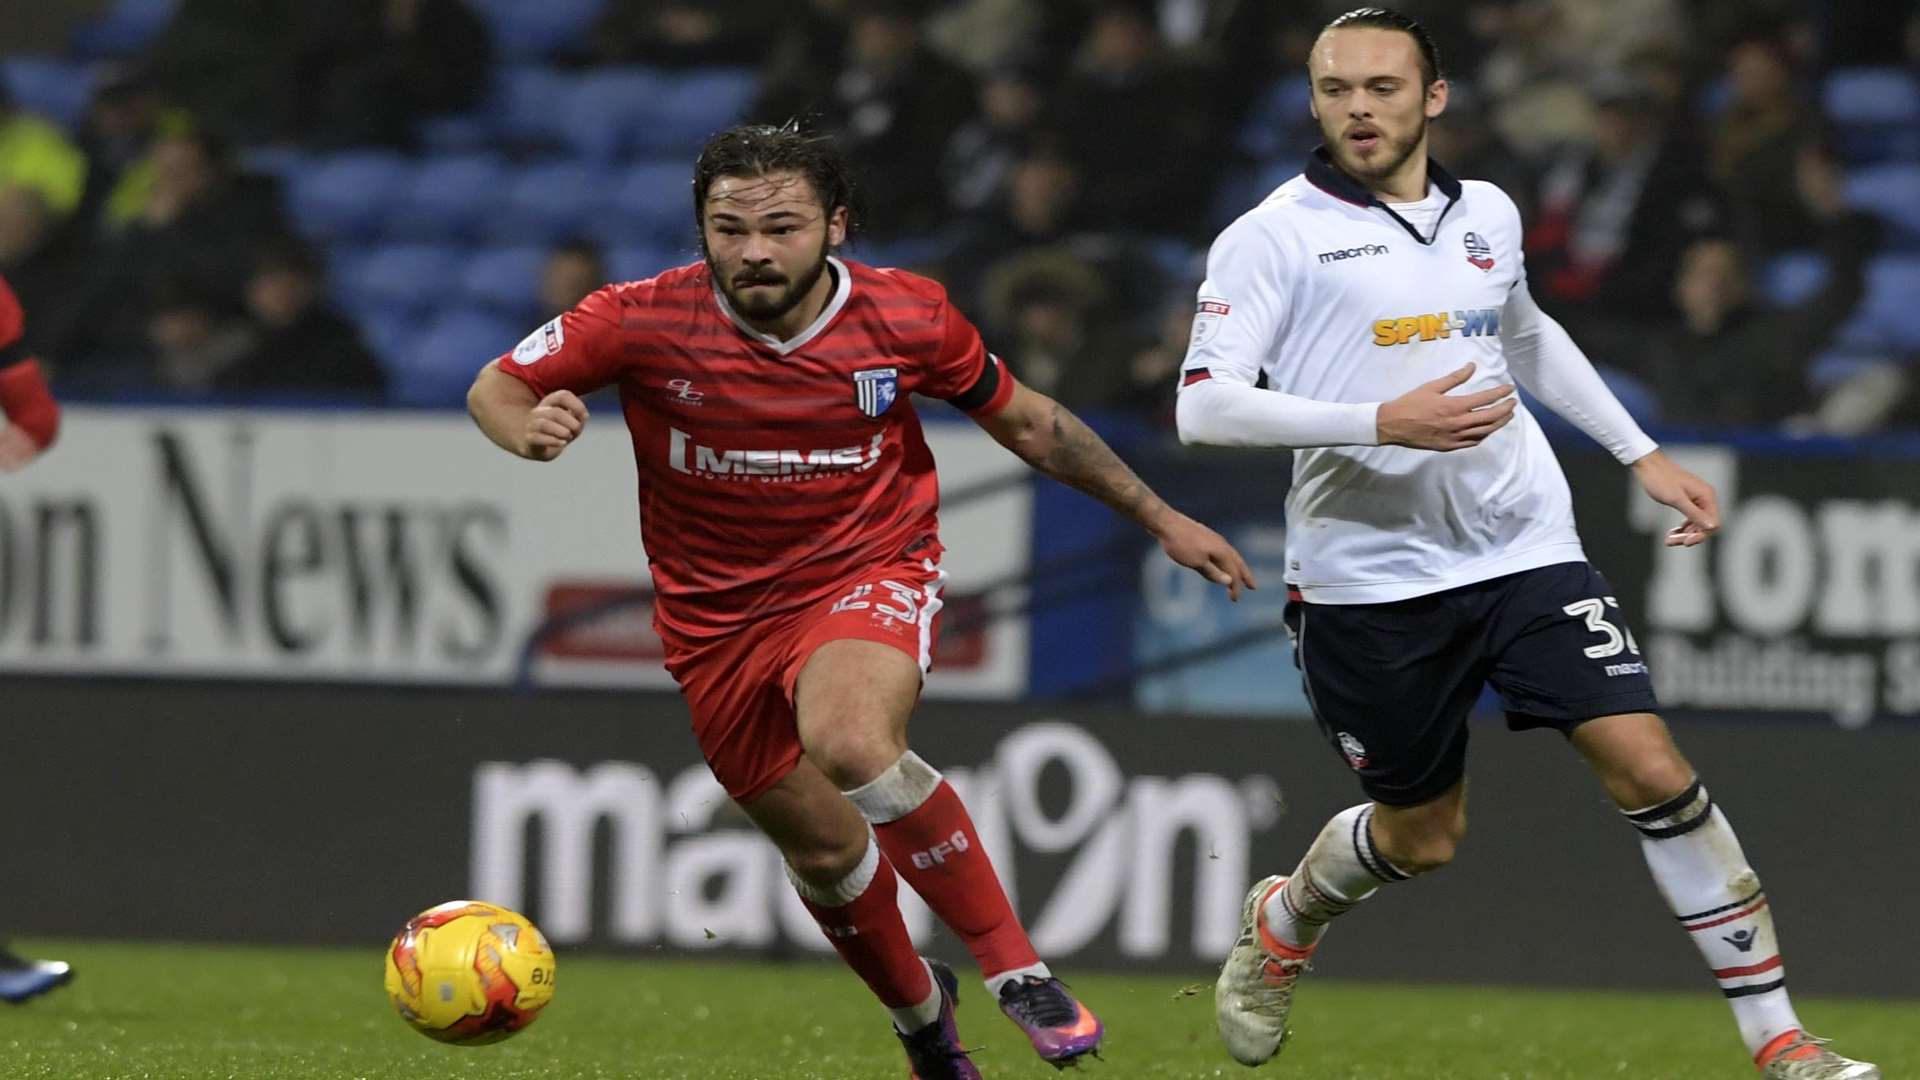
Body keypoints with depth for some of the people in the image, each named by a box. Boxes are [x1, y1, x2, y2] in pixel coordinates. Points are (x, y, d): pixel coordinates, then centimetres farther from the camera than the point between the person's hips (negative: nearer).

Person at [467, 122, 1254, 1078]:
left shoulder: (907, 318, -13)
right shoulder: (643, 321, -17)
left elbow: (1027, 423, 4)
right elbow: (495, 387, -4)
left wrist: (1159, 517, 10)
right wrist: (530, 429, -29)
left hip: (870, 570, -2)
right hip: (719, 614, 2)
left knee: (851, 746, -34)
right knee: (822, 849, 10)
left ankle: (1015, 970, -22)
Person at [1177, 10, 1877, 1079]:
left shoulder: (1487, 215, 10)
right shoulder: (1272, 238, -6)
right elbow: (1204, 407, -16)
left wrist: (1642, 452, 28)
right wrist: (1385, 423, -25)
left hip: (1525, 549, 3)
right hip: (1370, 579, -3)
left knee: (1654, 771, -10)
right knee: (1421, 836, 9)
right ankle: (1284, 920, 44)